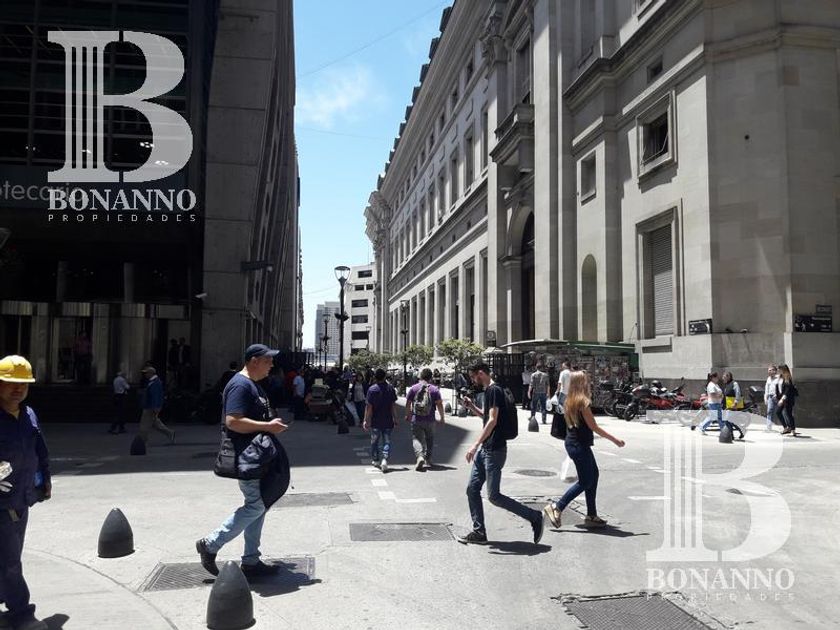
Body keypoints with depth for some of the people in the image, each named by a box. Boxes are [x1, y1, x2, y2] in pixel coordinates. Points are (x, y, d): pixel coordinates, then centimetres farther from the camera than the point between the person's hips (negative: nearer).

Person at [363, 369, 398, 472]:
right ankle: (384, 459, -11)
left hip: (375, 421, -1)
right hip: (388, 421, 1)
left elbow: (368, 406, -11)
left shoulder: (372, 389, -10)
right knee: (387, 441, 7)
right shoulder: (390, 388, -3)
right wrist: (395, 419, 9)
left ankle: (375, 460, 28)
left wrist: (366, 420, -6)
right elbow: (393, 405, 1)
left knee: (375, 441, 16)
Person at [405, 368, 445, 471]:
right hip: (430, 420, 1)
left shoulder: (413, 388, 0)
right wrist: (442, 417, 6)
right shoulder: (434, 389, -2)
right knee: (430, 439, 16)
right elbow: (439, 404, -5)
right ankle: (428, 460, 21)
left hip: (416, 420, -1)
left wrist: (407, 415, 17)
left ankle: (420, 456, -23)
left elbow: (408, 403, 3)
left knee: (417, 439, 0)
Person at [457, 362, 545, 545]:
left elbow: (492, 420, -23)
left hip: (495, 450, -10)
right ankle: (479, 532, 15)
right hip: (485, 449, 10)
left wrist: (476, 445, -25)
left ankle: (535, 517, 3)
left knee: (494, 496, -7)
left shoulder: (494, 391, -15)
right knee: (472, 490, 8)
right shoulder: (488, 391, 15)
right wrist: (472, 407, 14)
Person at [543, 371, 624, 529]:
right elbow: (594, 427, -15)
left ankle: (592, 516, 18)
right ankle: (556, 507, 0)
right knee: (585, 481, -1)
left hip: (572, 443, 9)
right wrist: (614, 440, -8)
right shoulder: (583, 402, -17)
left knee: (593, 475, 14)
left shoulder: (569, 401, 9)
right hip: (580, 445, -9)